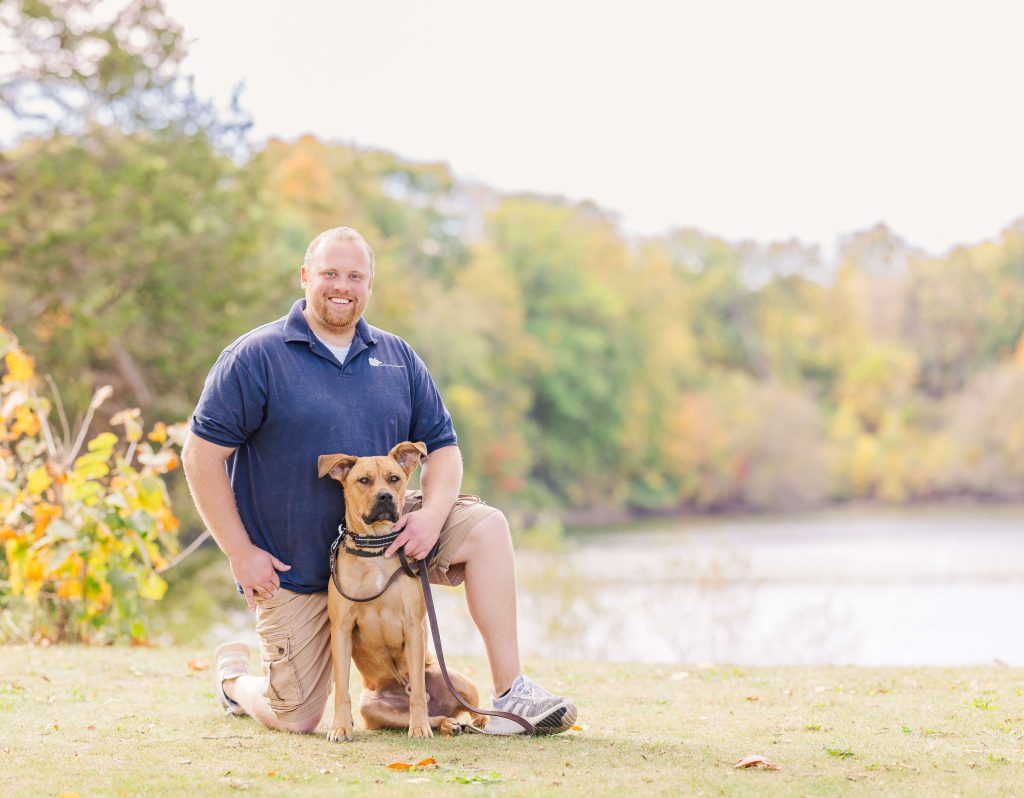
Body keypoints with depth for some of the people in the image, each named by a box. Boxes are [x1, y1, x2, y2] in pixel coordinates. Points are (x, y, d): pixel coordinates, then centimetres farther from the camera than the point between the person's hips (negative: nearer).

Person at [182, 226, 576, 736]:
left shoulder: (397, 358, 5)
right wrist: (240, 554, -16)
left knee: (485, 526, -17)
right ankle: (234, 675, 32)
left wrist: (431, 514, -16)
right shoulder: (256, 358, -10)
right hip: (294, 568, -4)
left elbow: (442, 445, 6)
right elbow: (201, 455, -12)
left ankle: (511, 692, -14)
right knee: (296, 720, -5)